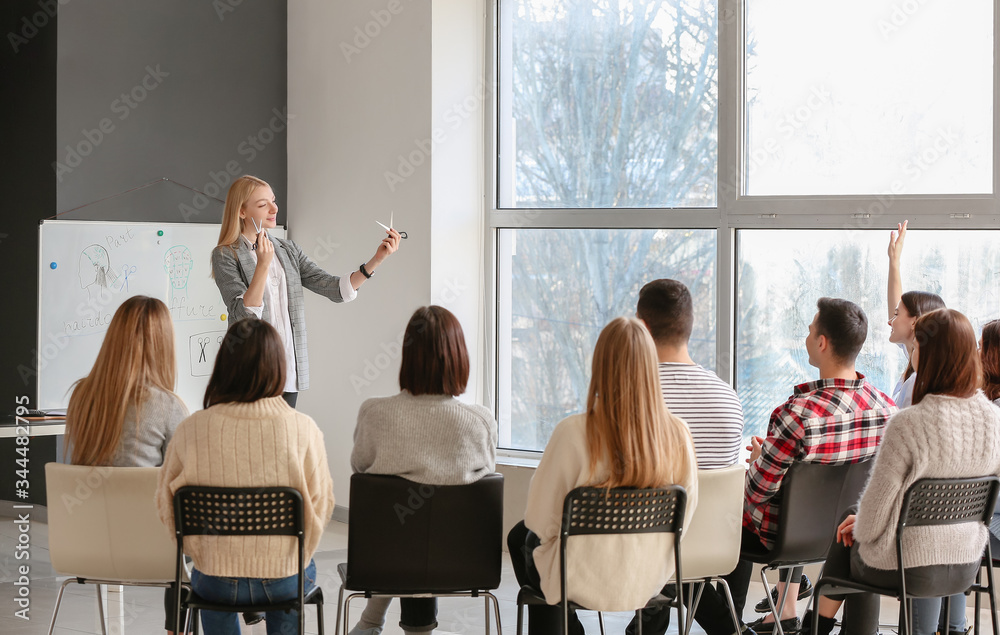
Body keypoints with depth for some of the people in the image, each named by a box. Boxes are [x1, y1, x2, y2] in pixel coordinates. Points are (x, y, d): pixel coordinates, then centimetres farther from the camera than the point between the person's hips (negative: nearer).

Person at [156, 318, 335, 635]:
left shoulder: (191, 429, -13)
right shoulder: (303, 429, -15)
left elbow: (166, 504, 0)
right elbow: (322, 505, -6)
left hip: (214, 583, 0)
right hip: (285, 580, 0)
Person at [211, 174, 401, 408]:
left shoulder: (289, 251, 11)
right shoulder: (225, 256, -4)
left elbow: (335, 289, 3)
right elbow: (244, 314, -15)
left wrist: (377, 260, -8)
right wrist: (263, 264, -24)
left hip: (289, 372, 5)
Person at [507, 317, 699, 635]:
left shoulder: (574, 433, -25)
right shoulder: (678, 434, -14)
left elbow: (540, 519, -15)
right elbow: (685, 512, -1)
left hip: (584, 582, -4)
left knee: (520, 536, 31)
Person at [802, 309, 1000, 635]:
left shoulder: (908, 424, -26)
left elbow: (874, 515, -20)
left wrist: (859, 527, 6)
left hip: (906, 571, -6)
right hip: (967, 568, 6)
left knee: (848, 542, 28)